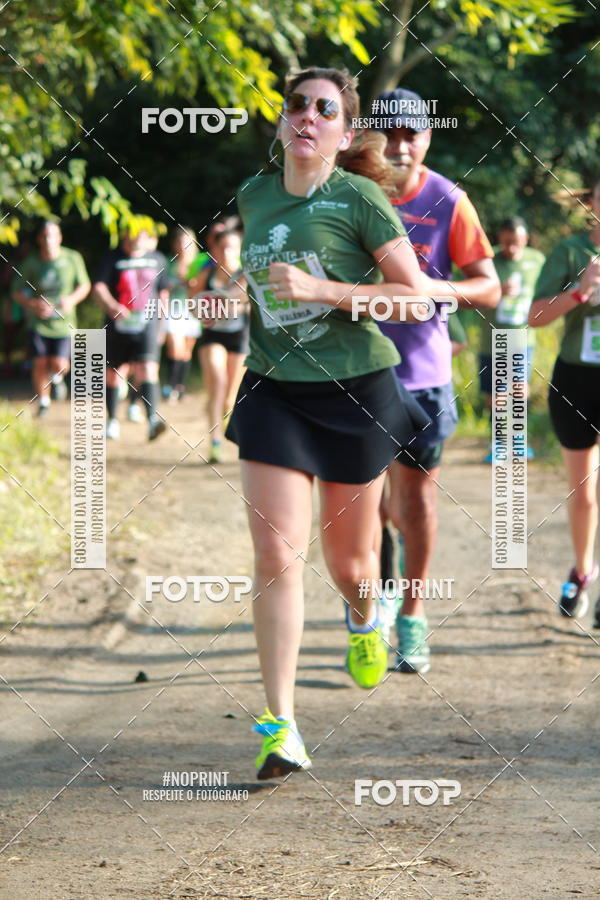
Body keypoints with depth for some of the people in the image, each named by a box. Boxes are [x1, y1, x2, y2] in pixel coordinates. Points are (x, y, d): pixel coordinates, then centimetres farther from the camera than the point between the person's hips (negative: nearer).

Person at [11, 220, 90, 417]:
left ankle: (56, 377, 28)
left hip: (64, 321, 0)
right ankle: (43, 401, 18)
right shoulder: (30, 262, -6)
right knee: (40, 363, -6)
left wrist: (72, 299, -13)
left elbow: (84, 285, 8)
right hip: (38, 321, 0)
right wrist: (33, 304, -19)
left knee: (59, 365, -10)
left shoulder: (73, 258, -5)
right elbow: (17, 291, 0)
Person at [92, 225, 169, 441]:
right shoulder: (113, 259, 0)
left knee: (148, 370, -18)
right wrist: (112, 306, -32)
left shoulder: (157, 259, 10)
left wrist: (162, 324, 19)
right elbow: (99, 288, -13)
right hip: (118, 326, 0)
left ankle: (152, 419, -30)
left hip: (146, 325, 0)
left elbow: (163, 292, 20)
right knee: (114, 373, 10)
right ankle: (112, 420, 28)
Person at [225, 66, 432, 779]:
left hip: (354, 392, -3)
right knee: (276, 552, -12)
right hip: (273, 393, 3)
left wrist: (320, 289, -20)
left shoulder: (359, 197, -9)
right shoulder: (252, 197, 6)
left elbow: (414, 295, -13)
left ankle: (363, 620, 51)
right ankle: (279, 724, -11)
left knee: (347, 559, 11)